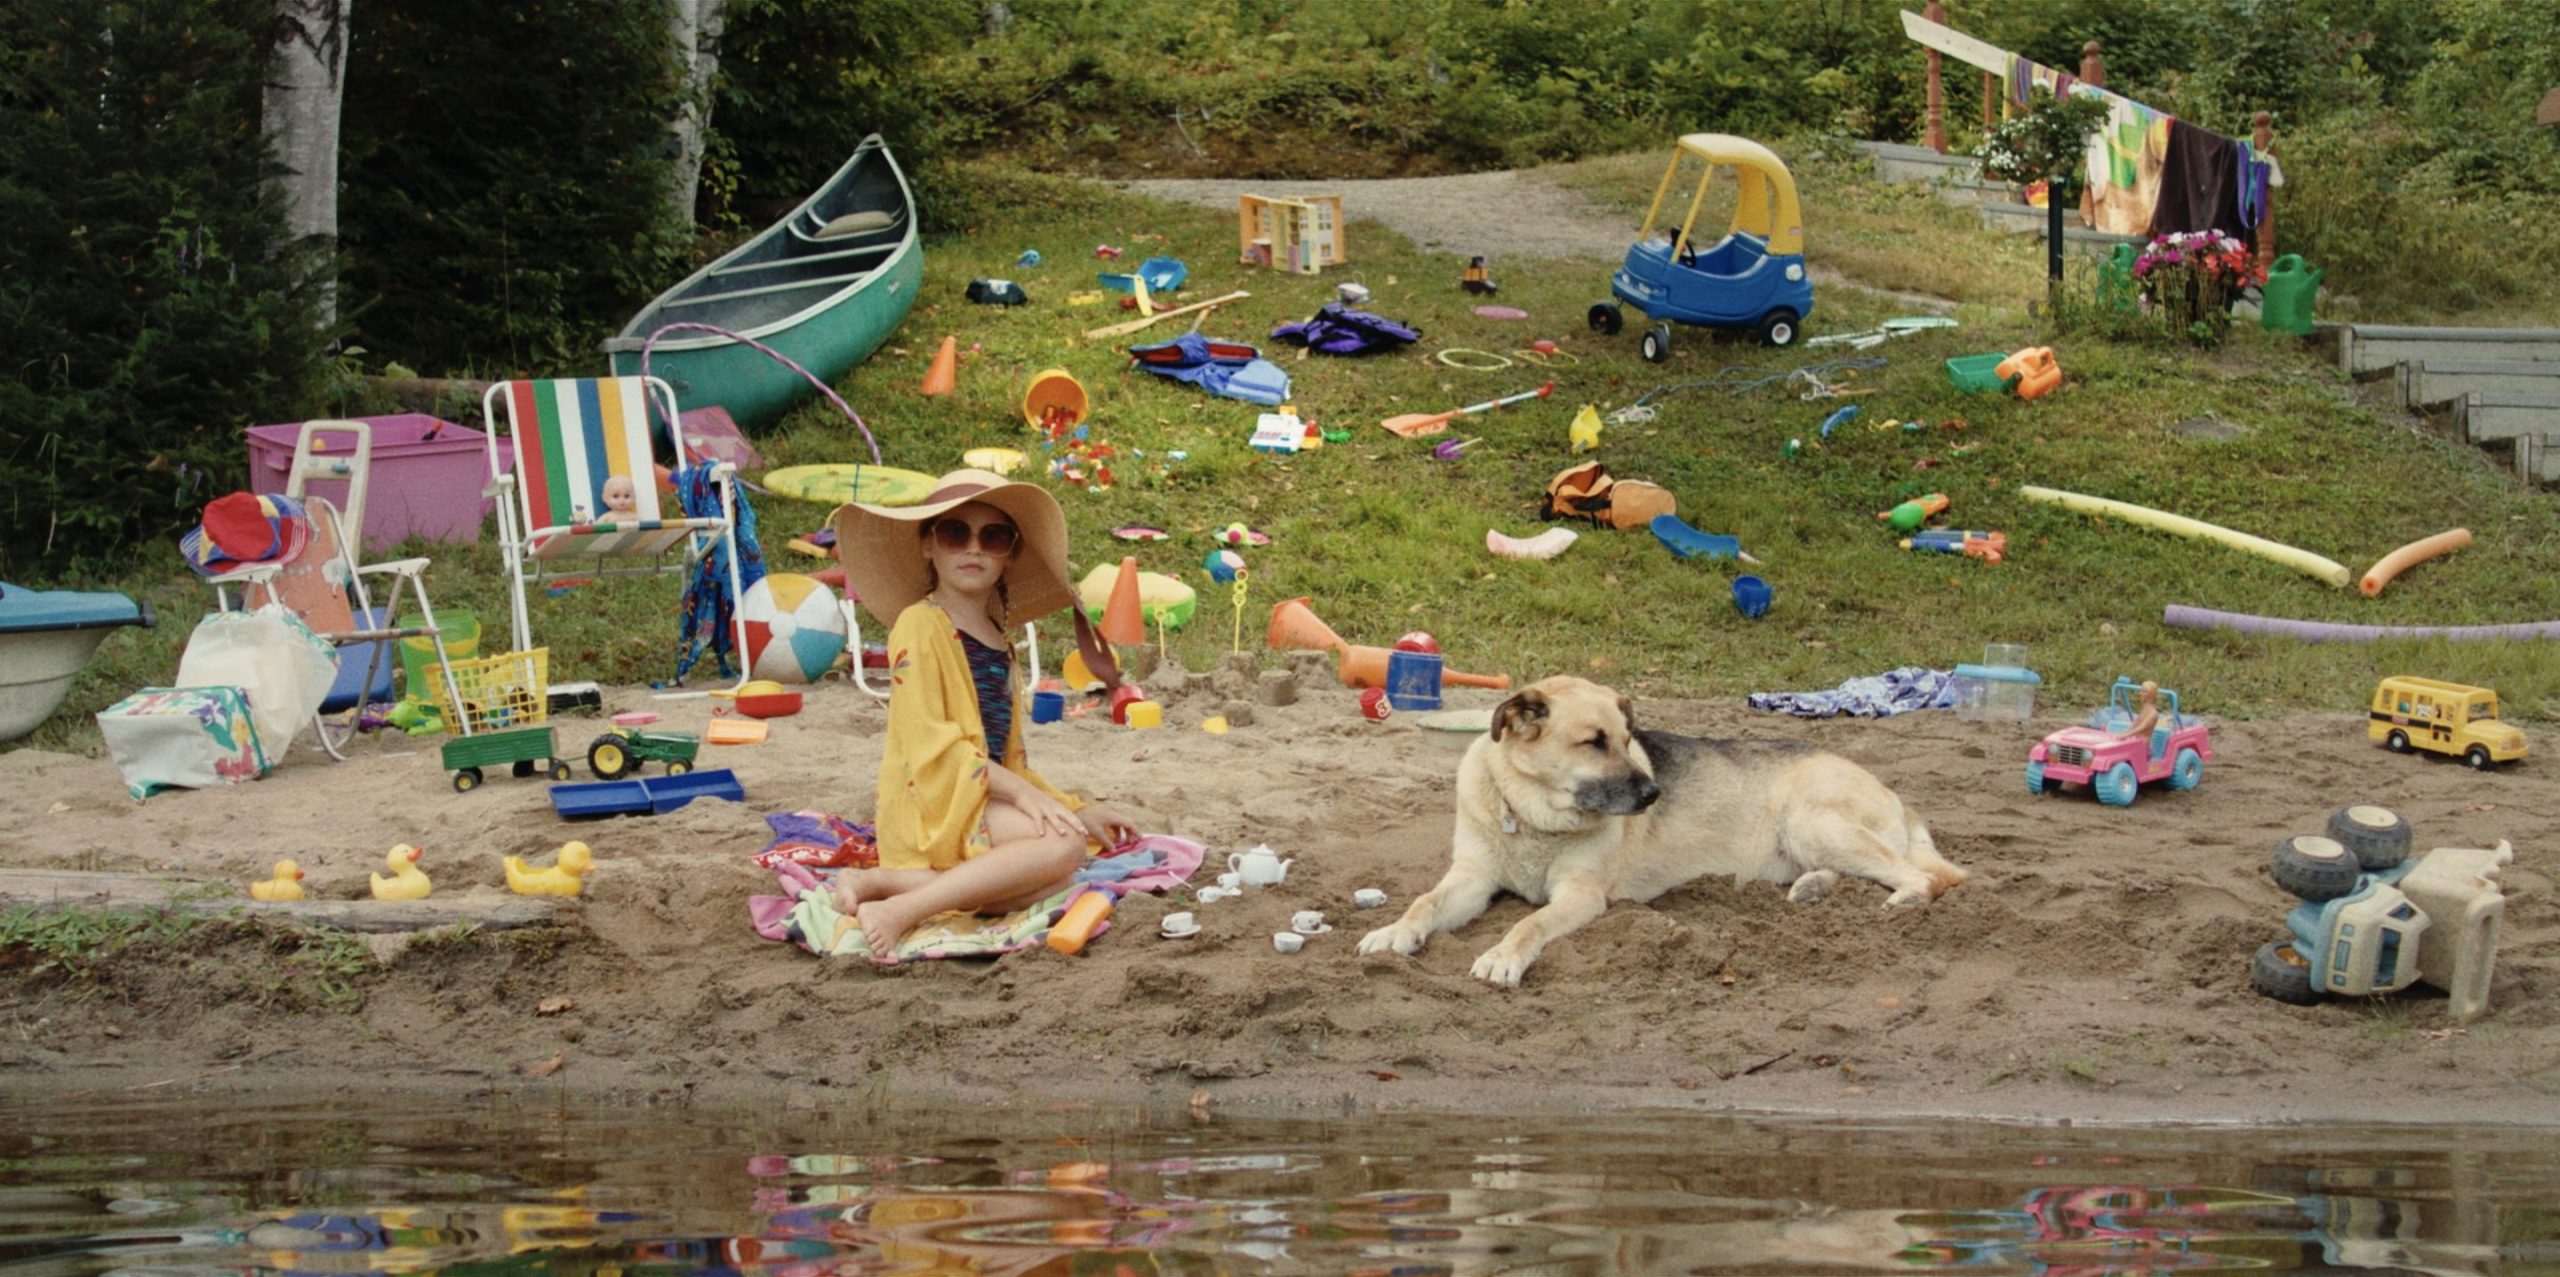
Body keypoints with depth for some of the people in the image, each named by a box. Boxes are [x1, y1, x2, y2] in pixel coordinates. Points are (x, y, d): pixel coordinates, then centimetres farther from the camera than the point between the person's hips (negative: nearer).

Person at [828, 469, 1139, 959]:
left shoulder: (999, 643, 21)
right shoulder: (920, 625, -5)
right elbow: (929, 741, -15)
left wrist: (1077, 808, 16)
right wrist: (1019, 791, -21)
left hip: (987, 804, 8)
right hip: (928, 807, -7)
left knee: (1054, 878, -23)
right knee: (1061, 845, -29)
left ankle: (882, 881, -20)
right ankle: (899, 912, -32)